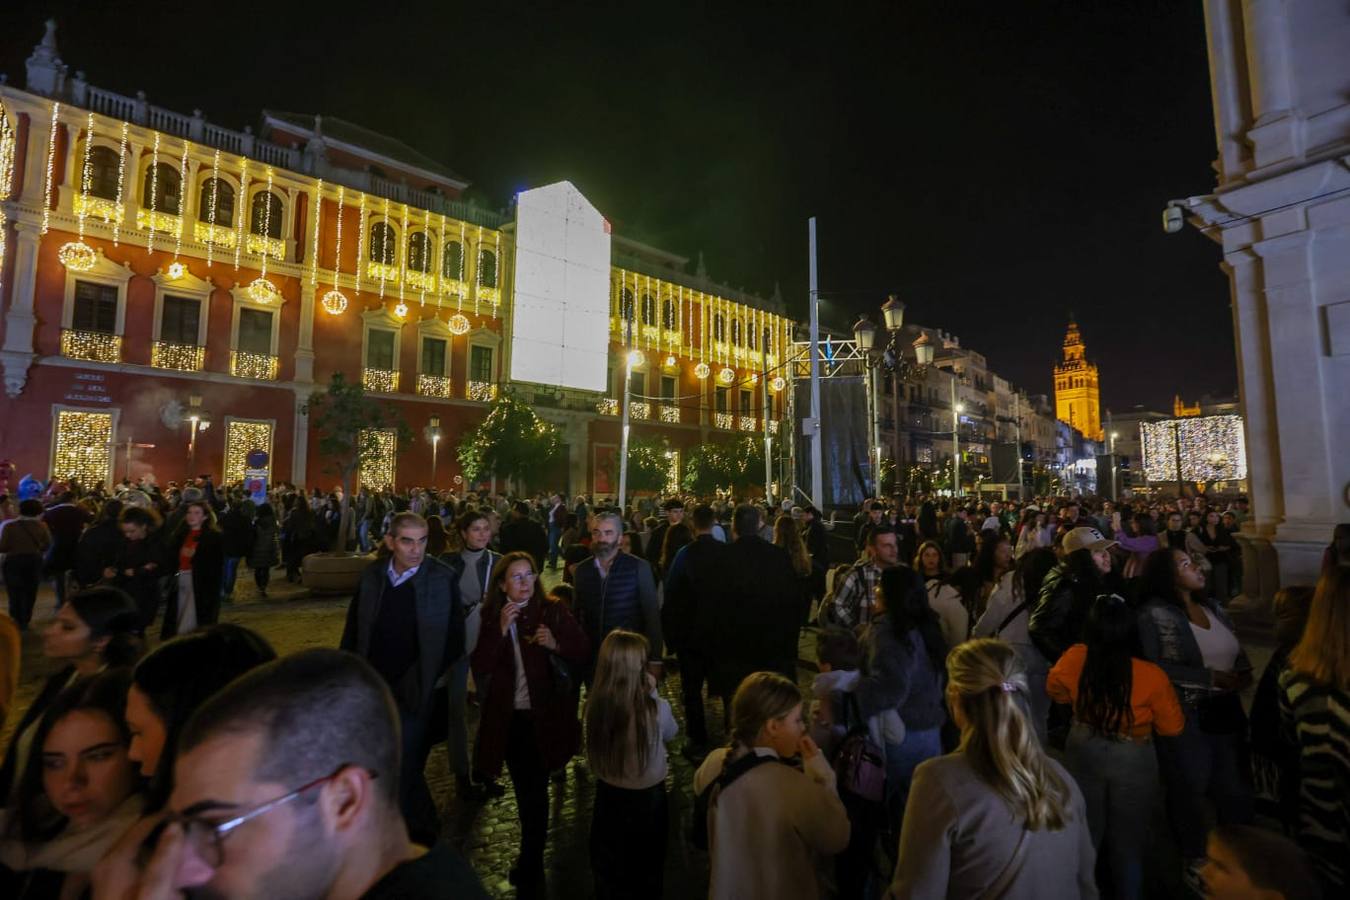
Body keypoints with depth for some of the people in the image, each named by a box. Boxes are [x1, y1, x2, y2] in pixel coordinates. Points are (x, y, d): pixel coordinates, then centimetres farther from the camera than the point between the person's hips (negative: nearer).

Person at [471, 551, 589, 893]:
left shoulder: (552, 611, -11)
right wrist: (500, 630, -23)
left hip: (542, 716, -3)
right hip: (507, 717, 3)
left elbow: (584, 652, -10)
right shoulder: (491, 616, -4)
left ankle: (531, 867, 26)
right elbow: (479, 667, -11)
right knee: (524, 789, 20)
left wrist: (556, 645, -28)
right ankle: (531, 855, 44)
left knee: (535, 790, 3)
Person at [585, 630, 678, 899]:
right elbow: (671, 734, -7)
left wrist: (646, 694, -6)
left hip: (607, 795, 3)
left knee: (608, 872, 29)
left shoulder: (595, 704, -21)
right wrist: (653, 693, -9)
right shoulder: (657, 708, -29)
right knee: (646, 871, 27)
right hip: (648, 798, -2)